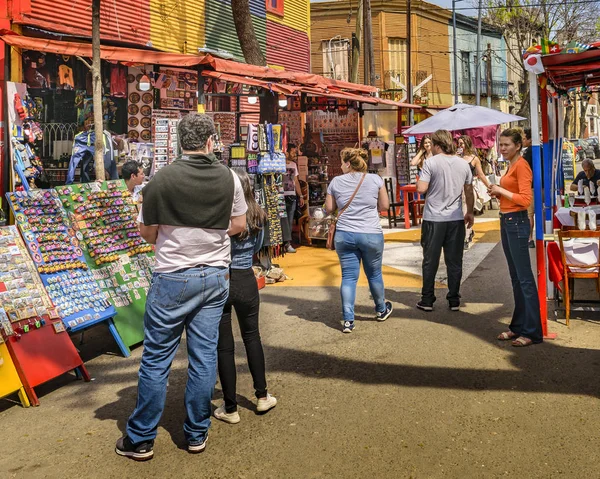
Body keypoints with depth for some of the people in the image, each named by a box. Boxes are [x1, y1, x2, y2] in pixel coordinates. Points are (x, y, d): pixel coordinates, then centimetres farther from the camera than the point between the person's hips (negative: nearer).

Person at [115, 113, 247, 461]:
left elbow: (147, 233, -3)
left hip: (172, 279, -3)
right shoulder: (229, 178, -3)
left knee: (156, 359, 7)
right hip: (215, 277, 3)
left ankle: (141, 439, 19)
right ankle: (197, 434, 23)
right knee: (204, 357, 11)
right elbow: (239, 226, 6)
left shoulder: (162, 179, -11)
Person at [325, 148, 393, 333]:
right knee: (374, 274, 16)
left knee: (348, 276, 5)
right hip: (371, 234, 0)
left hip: (344, 235, 1)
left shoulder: (336, 182, 0)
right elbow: (384, 206, 3)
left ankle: (348, 320, 3)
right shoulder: (375, 179, -2)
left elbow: (329, 209, 7)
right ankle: (381, 310, 36)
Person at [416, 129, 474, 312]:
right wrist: (470, 212, 23)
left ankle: (427, 300, 12)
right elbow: (469, 192, 11)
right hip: (456, 218, 3)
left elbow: (421, 189, -16)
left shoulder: (431, 162, -9)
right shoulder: (463, 163, 5)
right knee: (454, 261, 9)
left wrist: (419, 181, 5)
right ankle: (454, 300, 14)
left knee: (430, 261, 6)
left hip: (434, 218, -3)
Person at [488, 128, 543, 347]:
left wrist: (502, 190, -15)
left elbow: (526, 199, -20)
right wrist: (498, 193, 7)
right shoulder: (510, 166, 15)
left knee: (524, 278, -5)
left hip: (517, 223, -10)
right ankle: (518, 326, 23)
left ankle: (532, 332, 2)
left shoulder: (521, 166, -13)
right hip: (506, 222, 10)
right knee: (515, 277, 14)